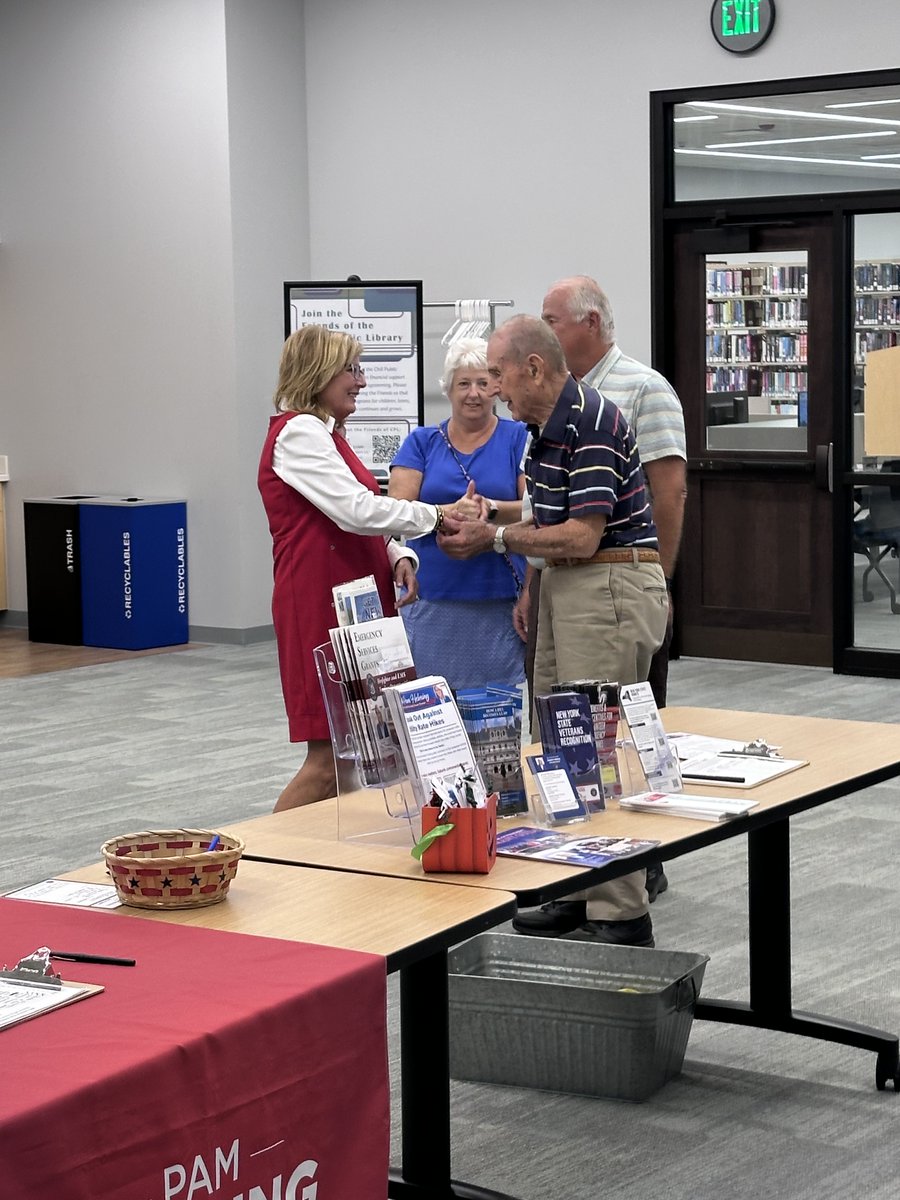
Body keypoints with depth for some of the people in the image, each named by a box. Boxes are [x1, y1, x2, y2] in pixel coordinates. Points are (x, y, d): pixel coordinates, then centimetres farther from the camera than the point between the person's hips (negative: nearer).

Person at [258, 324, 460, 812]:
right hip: (321, 604, -10)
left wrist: (398, 557, 4)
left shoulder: (325, 433, 20)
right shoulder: (297, 432, -12)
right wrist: (436, 515, -19)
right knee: (330, 760, -9)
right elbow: (356, 509, -22)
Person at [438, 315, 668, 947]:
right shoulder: (550, 427, 13)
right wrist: (485, 518, 5)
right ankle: (575, 897, 19)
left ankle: (622, 916, -1)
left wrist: (496, 537, -12)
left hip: (612, 589, -10)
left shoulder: (590, 423, -18)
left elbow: (582, 536, -21)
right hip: (566, 589, 10)